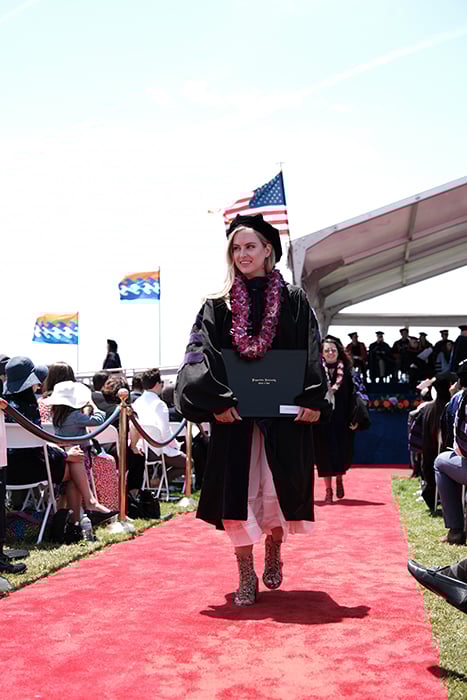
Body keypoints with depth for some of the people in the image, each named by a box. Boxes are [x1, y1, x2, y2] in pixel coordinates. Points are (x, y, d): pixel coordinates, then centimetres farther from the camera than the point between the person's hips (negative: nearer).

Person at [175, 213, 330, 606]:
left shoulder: (293, 300, 6)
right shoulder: (219, 304, 7)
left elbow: (311, 353, 2)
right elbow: (202, 354, -2)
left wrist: (313, 400, -10)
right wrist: (217, 401, -15)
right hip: (234, 411, 0)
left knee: (280, 486, 2)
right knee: (239, 490, -2)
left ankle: (274, 551, 30)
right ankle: (246, 576, 9)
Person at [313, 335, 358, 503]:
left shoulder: (346, 371, 3)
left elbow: (352, 395, 2)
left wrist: (354, 418, -4)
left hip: (341, 420, 1)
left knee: (343, 453, 3)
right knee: (325, 454, 1)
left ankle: (339, 479, 33)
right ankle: (328, 491, 11)